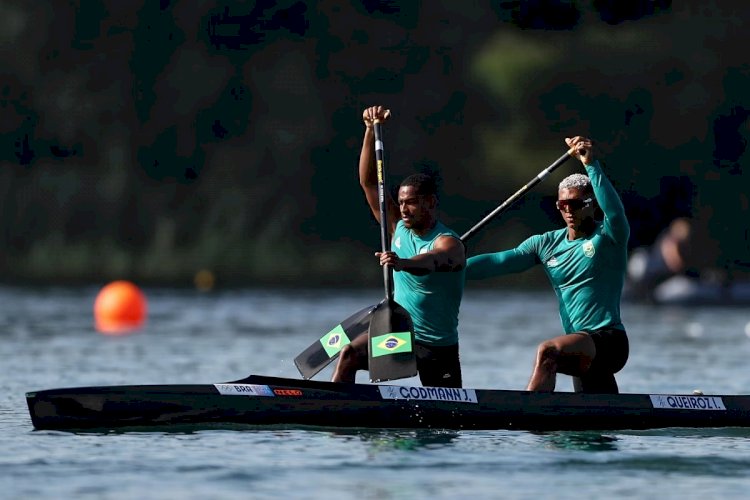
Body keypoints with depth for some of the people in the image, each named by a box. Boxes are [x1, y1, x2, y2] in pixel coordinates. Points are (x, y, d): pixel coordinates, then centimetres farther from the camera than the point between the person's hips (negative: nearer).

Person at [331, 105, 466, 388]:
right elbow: (369, 183, -1)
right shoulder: (399, 228, 0)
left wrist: (403, 263, -66)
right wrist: (371, 131, -10)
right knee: (348, 356, -21)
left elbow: (431, 261, -44)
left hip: (438, 347, -4)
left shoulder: (448, 243, -18)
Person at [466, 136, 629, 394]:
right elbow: (501, 261, 5)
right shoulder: (548, 244, 13)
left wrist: (591, 165, -36)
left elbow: (614, 210, -26)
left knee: (547, 352, -32)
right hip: (585, 353, 8)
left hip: (609, 340, -8)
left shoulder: (609, 237, -4)